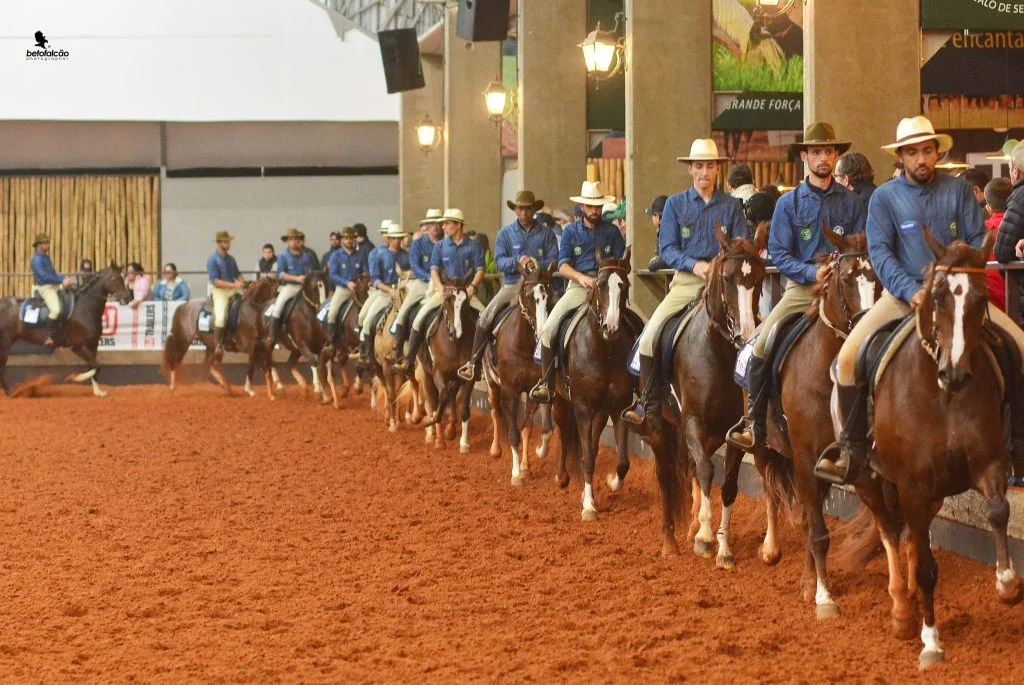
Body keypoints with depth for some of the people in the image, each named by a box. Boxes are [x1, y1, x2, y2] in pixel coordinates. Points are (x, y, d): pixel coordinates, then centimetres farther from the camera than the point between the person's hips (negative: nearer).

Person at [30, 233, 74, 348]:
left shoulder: (45, 257, 15)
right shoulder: (37, 259, -15)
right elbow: (44, 276, -23)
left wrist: (64, 278, 3)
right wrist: (61, 280, -21)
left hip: (55, 286, 10)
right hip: (45, 288, -10)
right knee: (56, 310, -29)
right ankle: (49, 337, -21)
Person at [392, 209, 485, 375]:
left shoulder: (473, 246, 2)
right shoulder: (440, 246, 7)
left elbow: (480, 270, -1)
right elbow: (434, 270, 2)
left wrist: (472, 286, -17)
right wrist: (441, 288, -14)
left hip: (466, 291, -1)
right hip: (444, 291, 1)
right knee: (420, 318, -16)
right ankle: (408, 360, -11)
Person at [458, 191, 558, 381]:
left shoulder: (546, 234, 8)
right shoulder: (505, 233, 10)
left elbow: (554, 261, 1)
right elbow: (499, 261, 0)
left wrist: (537, 264, -17)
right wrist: (518, 261, -18)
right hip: (513, 284, 1)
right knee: (486, 317, -14)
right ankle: (474, 363, -7)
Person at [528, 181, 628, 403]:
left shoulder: (611, 231, 11)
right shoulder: (571, 232, 10)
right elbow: (563, 266, -1)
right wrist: (581, 277, -20)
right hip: (577, 286, 0)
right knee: (548, 329, -18)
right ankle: (545, 381, -7)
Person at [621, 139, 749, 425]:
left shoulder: (731, 206, 8)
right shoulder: (675, 204, 8)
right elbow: (667, 248, 1)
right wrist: (694, 265, -16)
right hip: (686, 281, 1)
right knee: (651, 333, -15)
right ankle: (648, 401, -4)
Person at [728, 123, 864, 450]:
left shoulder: (850, 202, 6)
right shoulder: (789, 203, 5)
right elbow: (778, 253, 0)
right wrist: (812, 272, -14)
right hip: (801, 288, 1)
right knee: (760, 348, -12)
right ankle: (755, 422, 2)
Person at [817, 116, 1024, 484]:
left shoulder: (958, 190, 4)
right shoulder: (884, 197, -2)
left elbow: (977, 241, 3)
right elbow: (880, 252, -9)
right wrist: (912, 291, -23)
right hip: (902, 295, -1)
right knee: (848, 356, -22)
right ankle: (852, 447, -8)